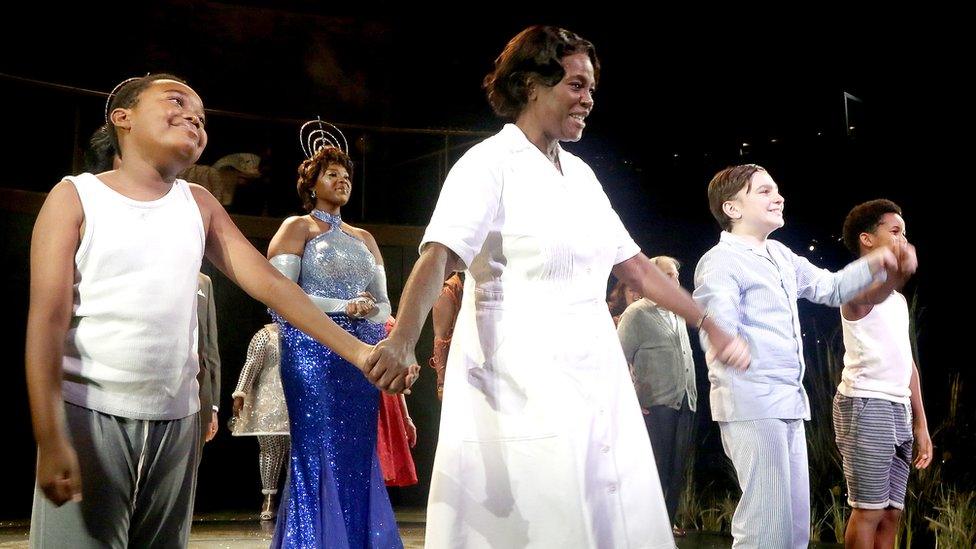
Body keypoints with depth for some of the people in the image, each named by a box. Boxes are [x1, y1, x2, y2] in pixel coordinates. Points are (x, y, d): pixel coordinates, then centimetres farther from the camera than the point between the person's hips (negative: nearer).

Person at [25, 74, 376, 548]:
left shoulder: (199, 205, 10)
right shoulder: (76, 197, -2)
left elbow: (270, 283, 4)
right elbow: (47, 318, -10)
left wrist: (356, 351, -6)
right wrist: (48, 438, -19)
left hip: (176, 419, 4)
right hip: (88, 413, -4)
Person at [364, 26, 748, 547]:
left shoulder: (580, 174, 15)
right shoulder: (491, 163, -6)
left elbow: (635, 266, 20)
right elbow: (438, 254, -21)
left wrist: (710, 325, 19)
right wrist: (403, 341, -37)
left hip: (594, 378, 7)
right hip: (520, 386, -7)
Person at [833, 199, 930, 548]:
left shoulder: (897, 298, 22)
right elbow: (872, 295, -34)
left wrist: (920, 422, 19)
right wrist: (898, 272, -58)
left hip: (899, 408, 8)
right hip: (866, 404, -8)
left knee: (892, 512, 7)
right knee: (869, 511, -9)